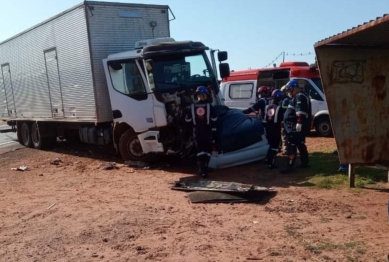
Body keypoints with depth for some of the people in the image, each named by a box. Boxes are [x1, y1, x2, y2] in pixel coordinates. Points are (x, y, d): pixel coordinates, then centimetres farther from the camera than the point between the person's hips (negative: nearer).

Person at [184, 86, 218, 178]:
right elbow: (214, 122, -5)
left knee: (200, 151, 8)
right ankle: (204, 169, 8)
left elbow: (187, 120, 6)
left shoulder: (192, 107, -1)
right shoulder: (209, 106, -6)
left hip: (197, 133, 2)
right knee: (207, 151, 10)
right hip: (208, 133, -1)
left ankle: (202, 170, 0)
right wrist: (214, 136, 5)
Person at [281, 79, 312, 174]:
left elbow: (300, 112, -26)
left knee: (292, 146, -12)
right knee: (300, 144, 18)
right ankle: (305, 163, 28)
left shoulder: (300, 97, -13)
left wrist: (299, 123, -33)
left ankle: (290, 166, -14)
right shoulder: (299, 96, 23)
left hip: (296, 127, -11)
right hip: (297, 126, 11)